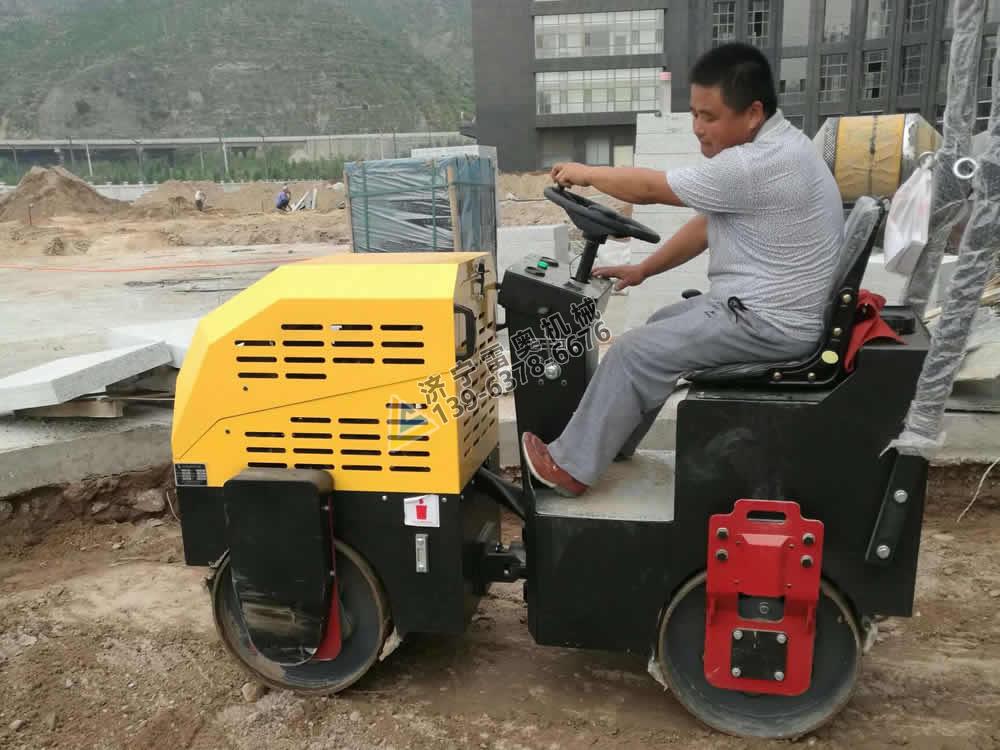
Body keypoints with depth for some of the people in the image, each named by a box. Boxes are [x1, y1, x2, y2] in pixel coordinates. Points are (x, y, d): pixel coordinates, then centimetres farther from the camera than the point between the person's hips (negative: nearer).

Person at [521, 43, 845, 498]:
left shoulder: (756, 165, -26)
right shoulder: (770, 147, 8)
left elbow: (651, 188, -17)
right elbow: (709, 223, 14)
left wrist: (586, 173, -2)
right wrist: (643, 270, 12)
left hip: (769, 323, -10)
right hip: (762, 305, 11)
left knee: (635, 353, -9)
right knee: (661, 326, 19)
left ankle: (571, 466, 4)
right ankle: (612, 441, 28)